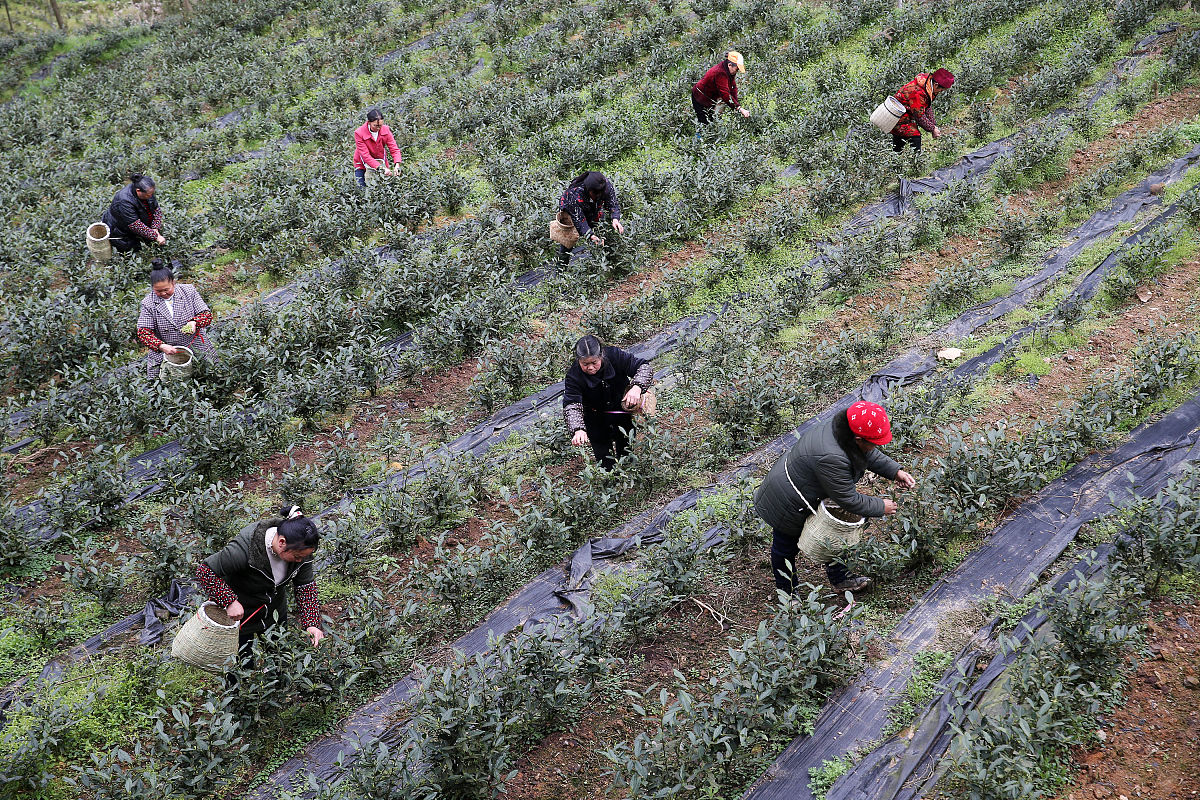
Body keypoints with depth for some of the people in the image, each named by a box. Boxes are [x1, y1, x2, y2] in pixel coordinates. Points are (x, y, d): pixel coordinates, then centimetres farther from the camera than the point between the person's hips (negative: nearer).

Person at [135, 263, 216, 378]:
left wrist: (194, 322, -24)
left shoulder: (189, 291, -1)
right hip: (164, 352, -1)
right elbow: (143, 332, -6)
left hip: (196, 350, 1)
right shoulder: (148, 303, -3)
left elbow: (207, 314, -1)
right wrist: (161, 346, -24)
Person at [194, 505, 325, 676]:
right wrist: (230, 601, -34)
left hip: (275, 611, 5)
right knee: (244, 664, 8)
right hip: (239, 612, -5)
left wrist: (312, 623, -23)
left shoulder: (301, 549, -22)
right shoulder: (244, 549, -39)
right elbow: (204, 571, -29)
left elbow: (306, 587, -12)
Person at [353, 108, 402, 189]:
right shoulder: (359, 133, -25)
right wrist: (381, 168, -40)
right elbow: (365, 155, -29)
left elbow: (394, 149, -16)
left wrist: (397, 165, -36)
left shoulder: (385, 130, -16)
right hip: (363, 165, -3)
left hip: (381, 162, 3)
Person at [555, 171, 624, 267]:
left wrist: (615, 219, -45)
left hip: (593, 210, 4)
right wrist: (591, 236, -51)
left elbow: (613, 205, -22)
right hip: (570, 210, -4)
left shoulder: (607, 185, -31)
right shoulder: (575, 193, -42)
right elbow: (578, 219, -40)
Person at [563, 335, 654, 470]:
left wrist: (636, 387, -41)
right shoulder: (574, 376, -26)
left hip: (622, 411, 1)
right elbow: (571, 406, -36)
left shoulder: (614, 355, -24)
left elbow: (645, 367, -21)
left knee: (626, 451, 15)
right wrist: (578, 430, -55)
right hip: (595, 417, -1)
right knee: (606, 463, 0)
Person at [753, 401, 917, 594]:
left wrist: (895, 472, -1)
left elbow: (870, 455, 8)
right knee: (786, 547, 13)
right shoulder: (830, 458, -42)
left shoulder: (843, 430, -15)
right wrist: (881, 507, -15)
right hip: (787, 504, -9)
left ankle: (839, 579, 40)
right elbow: (849, 500, -28)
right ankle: (788, 595, 34)